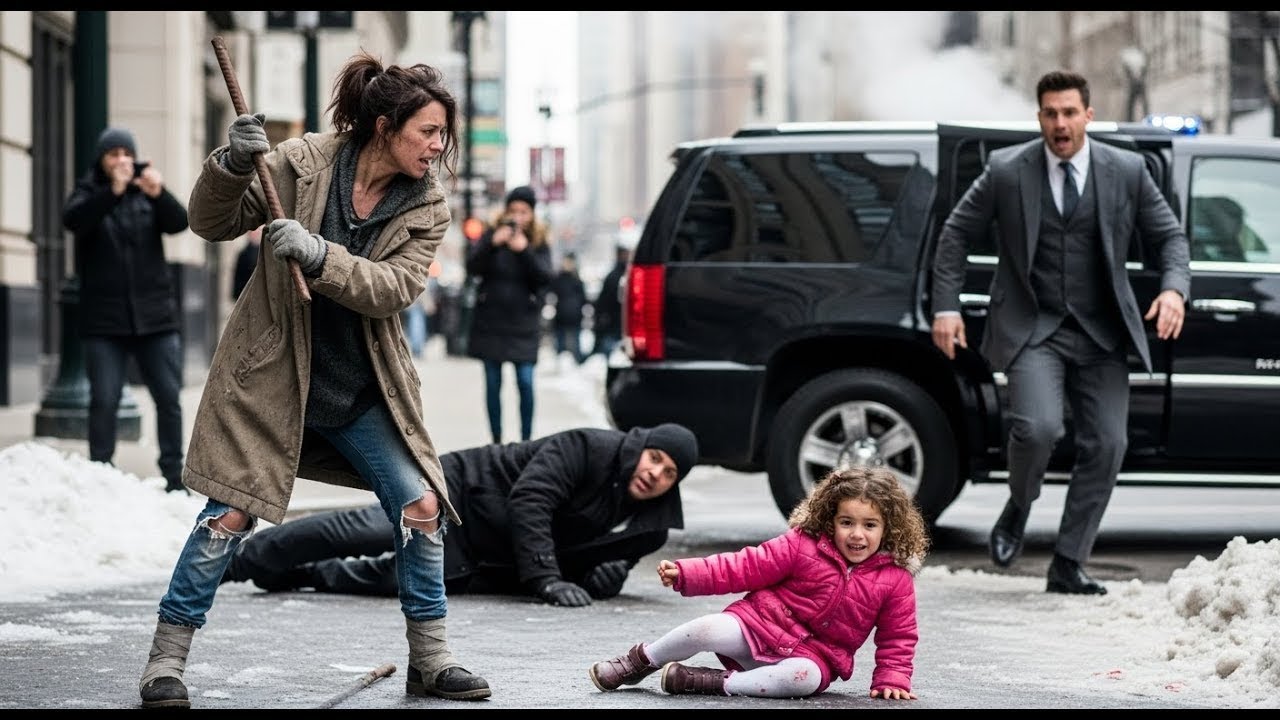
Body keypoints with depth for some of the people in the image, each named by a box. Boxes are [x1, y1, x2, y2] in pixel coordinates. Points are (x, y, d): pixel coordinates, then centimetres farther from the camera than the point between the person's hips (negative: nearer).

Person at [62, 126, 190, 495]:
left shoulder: (147, 191, 8)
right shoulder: (88, 192, 4)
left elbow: (178, 222, -8)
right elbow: (73, 219, -18)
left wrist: (159, 194, -29)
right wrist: (113, 191, -32)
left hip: (155, 315, 2)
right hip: (104, 320, -1)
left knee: (169, 398, 0)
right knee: (104, 401, -4)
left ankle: (174, 478, 7)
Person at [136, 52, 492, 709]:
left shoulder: (426, 207, -3)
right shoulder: (304, 163, -9)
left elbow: (394, 287, -17)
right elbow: (213, 224, -6)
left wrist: (319, 255, -31)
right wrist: (232, 166, -26)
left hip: (362, 389, 3)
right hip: (273, 375, -3)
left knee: (422, 506, -3)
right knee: (232, 513, -6)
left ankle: (430, 659, 12)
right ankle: (166, 659, 6)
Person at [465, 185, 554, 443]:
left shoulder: (539, 243, 3)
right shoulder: (490, 236, 3)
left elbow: (545, 277, -9)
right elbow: (472, 268, -8)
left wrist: (525, 251, -22)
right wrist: (493, 244, -23)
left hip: (523, 323, -1)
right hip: (490, 320, 1)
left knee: (525, 382, -8)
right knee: (493, 384, 4)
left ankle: (526, 440, -2)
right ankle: (496, 440, 11)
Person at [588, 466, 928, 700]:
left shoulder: (896, 580, -4)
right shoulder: (803, 544, -5)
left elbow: (898, 636, 6)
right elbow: (747, 567, -6)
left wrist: (891, 680, -8)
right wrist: (686, 573, -14)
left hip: (814, 655, 0)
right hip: (761, 623, 0)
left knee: (806, 678, -38)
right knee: (709, 628, -28)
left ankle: (714, 683, -28)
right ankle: (641, 661, 0)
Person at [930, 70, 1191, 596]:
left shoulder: (1127, 172, 1)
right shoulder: (1006, 170, -2)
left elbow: (1169, 236, 9)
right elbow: (956, 233, 7)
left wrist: (1174, 289, -10)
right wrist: (946, 307, -1)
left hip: (1100, 335, 2)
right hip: (1032, 330, -2)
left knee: (1106, 444, -4)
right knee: (1038, 426, -23)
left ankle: (1068, 566, 8)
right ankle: (1019, 507, 10)